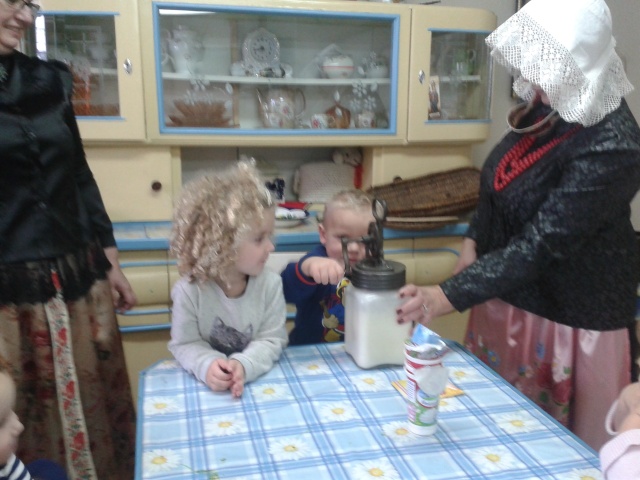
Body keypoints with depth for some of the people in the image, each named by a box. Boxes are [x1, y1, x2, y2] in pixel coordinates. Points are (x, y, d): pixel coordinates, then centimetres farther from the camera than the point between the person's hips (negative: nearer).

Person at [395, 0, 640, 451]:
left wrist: (446, 297, -28)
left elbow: (540, 245, -28)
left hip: (571, 318, -7)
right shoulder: (547, 106, -4)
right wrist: (473, 242, 1)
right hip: (509, 297, 7)